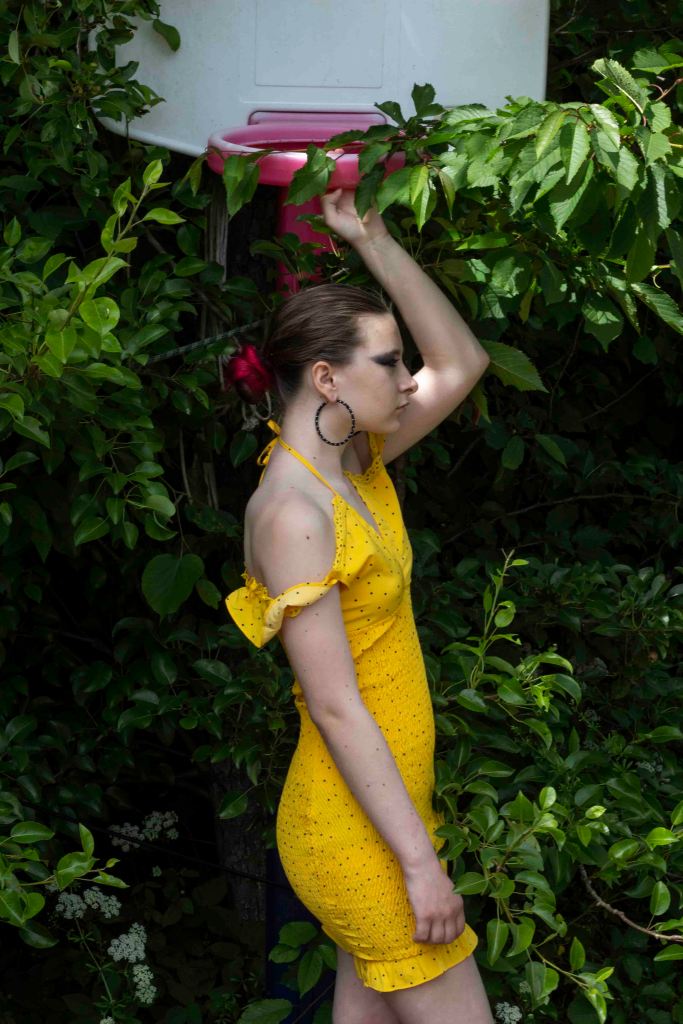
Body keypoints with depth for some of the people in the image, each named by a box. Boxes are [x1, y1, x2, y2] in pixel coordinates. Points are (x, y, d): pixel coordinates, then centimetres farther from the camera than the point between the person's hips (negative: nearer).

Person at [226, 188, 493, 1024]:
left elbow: (462, 362, 14)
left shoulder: (358, 461, 5)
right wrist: (420, 862, -20)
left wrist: (375, 243, 5)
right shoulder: (293, 512, -20)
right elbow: (336, 709, -22)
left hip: (388, 803, 9)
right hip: (356, 827, -9)